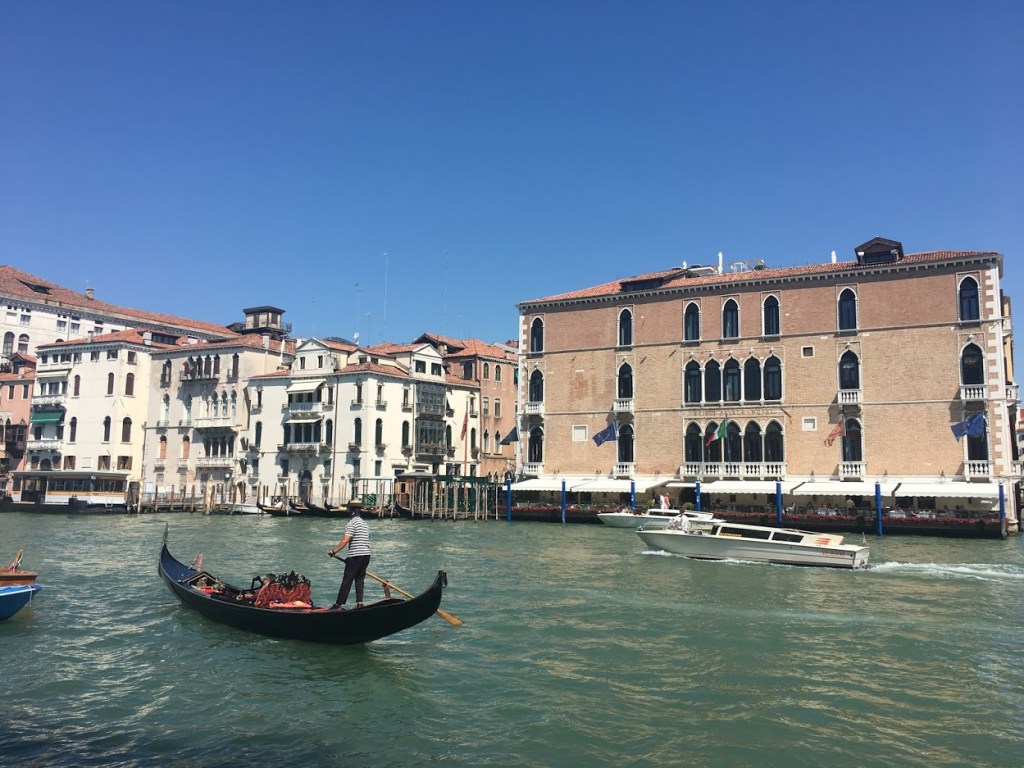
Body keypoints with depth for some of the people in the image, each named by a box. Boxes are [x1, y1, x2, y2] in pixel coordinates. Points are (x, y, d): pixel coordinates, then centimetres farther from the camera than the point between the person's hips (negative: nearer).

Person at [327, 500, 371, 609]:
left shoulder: (352, 523, -10)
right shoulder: (365, 524, 17)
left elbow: (345, 540, -18)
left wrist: (334, 551, -13)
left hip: (355, 556, -7)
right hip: (366, 555, 7)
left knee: (347, 580, -2)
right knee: (360, 579, 12)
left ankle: (339, 604, 1)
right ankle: (359, 602, 4)